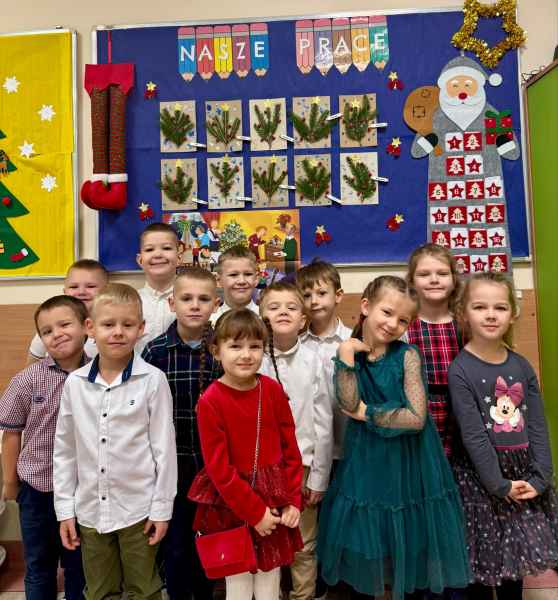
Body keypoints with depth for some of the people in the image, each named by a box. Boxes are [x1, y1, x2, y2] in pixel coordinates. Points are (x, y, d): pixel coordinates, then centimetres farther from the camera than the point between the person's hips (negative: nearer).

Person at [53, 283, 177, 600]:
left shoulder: (153, 380, -13)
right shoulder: (75, 382, -2)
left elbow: (164, 447, -9)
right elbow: (65, 449, 5)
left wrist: (162, 507, -7)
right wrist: (65, 508, 5)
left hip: (138, 508, -3)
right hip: (89, 510, 3)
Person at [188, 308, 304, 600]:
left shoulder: (272, 389, -6)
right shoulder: (210, 401, -17)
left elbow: (290, 448, 0)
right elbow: (218, 467, -15)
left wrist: (292, 500, -2)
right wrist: (254, 512, -12)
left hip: (274, 501, 3)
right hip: (231, 503, -3)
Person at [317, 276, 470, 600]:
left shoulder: (407, 355, -12)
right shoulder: (348, 354, -4)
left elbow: (416, 418, -19)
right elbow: (350, 404, -19)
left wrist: (368, 413, -13)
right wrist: (347, 353, -21)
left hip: (409, 463, -2)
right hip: (366, 464, 2)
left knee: (412, 547, 15)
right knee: (364, 543, 17)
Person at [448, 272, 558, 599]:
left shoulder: (522, 366, 1)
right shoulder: (460, 370, -15)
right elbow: (473, 435, -16)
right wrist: (500, 485, -15)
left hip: (525, 474, 5)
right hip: (482, 476, -4)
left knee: (517, 555, 18)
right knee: (484, 559, 8)